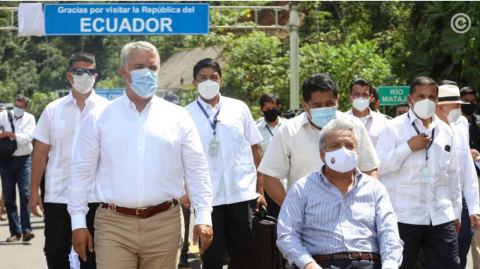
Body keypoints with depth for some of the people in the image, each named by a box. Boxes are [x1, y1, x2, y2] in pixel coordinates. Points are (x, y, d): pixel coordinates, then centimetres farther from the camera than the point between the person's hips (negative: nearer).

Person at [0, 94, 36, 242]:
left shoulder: (29, 118, 2)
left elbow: (27, 138, -11)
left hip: (23, 160, -2)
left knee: (25, 194, -11)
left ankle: (26, 229, -11)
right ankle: (15, 232, 9)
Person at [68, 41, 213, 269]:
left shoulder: (177, 118, 6)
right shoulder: (99, 118, 4)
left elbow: (197, 171, 6)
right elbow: (82, 172, 5)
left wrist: (203, 217, -1)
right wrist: (78, 222, 1)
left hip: (165, 224, 1)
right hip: (113, 225, -1)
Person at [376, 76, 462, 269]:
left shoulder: (446, 131, 13)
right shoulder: (394, 128, -2)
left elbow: (452, 173, 17)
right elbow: (378, 166, -9)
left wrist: (456, 211, 16)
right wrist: (408, 146, -15)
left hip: (441, 217, 4)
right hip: (404, 216, -4)